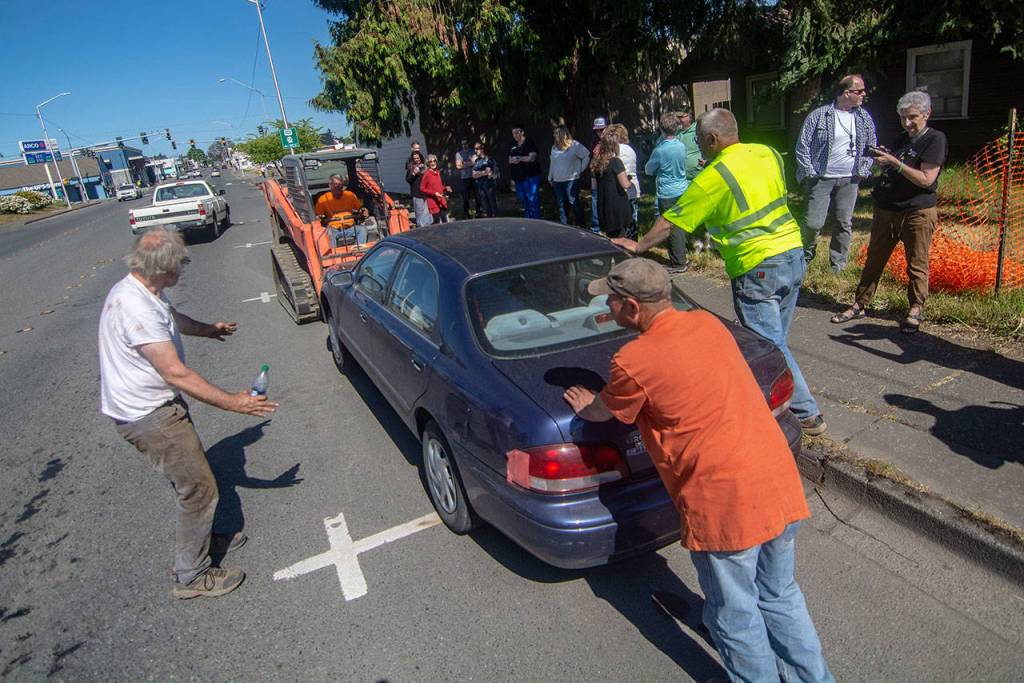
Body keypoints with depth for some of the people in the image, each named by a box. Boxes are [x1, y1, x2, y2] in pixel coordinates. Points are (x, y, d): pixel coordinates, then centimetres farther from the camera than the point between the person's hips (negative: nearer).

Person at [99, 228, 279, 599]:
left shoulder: (140, 290, 3)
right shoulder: (135, 309, -30)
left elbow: (170, 318, 26)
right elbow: (176, 374, -30)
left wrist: (206, 328, 43)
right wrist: (232, 403, -25)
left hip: (154, 406, 10)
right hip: (148, 416, -10)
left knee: (192, 480, 23)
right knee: (199, 489, -1)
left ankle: (201, 539, 43)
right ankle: (191, 577, 15)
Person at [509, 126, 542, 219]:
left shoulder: (529, 143, -5)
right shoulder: (513, 145, 15)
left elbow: (532, 158, -15)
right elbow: (510, 160, 17)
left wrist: (519, 158, -11)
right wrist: (512, 160, -6)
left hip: (531, 177, -7)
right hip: (518, 178, 7)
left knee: (532, 200, -10)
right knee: (524, 201, 11)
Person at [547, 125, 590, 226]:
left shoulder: (575, 145, -6)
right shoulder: (554, 147, 13)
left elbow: (587, 156, -5)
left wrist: (580, 169, -6)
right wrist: (550, 177, 18)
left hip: (571, 181, -6)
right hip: (557, 181, 6)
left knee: (574, 203, -6)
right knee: (561, 205, 10)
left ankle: (579, 225, 2)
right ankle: (563, 225, 18)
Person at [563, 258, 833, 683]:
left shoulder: (633, 362, -15)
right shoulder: (708, 323, 6)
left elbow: (604, 412, 5)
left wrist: (585, 407, 27)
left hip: (725, 504, -7)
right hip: (781, 482, 8)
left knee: (736, 617, 18)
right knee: (780, 595, 28)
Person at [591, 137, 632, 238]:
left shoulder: (596, 163, 8)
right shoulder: (615, 162, -12)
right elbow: (625, 185, -15)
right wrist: (631, 182, 5)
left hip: (603, 208, 6)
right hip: (618, 208, -6)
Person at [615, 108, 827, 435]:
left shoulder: (714, 176, -12)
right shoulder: (768, 153, 8)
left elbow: (670, 221, -6)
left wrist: (639, 246, 6)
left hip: (757, 267, -8)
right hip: (793, 252, 8)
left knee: (770, 346, 2)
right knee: (777, 339, 18)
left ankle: (806, 413, 10)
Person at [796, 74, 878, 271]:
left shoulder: (865, 118, 8)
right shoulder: (818, 116, -6)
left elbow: (871, 146, 17)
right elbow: (802, 146, -4)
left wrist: (863, 170, 6)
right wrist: (809, 173, -8)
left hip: (849, 181, 4)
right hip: (821, 179, -4)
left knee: (844, 224, 7)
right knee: (813, 223, -7)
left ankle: (838, 267, 18)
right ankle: (805, 259, 19)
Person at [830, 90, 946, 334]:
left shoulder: (935, 139, -7)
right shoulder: (902, 138, 15)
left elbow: (926, 179, -16)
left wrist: (894, 162, -20)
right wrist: (883, 159, 1)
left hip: (917, 212, -7)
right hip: (886, 210, 7)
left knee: (917, 264, 2)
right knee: (874, 259, 9)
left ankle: (916, 310, 13)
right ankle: (860, 305, 16)